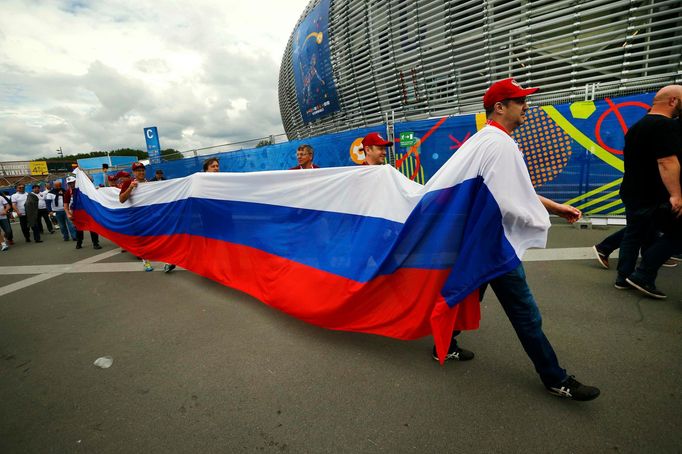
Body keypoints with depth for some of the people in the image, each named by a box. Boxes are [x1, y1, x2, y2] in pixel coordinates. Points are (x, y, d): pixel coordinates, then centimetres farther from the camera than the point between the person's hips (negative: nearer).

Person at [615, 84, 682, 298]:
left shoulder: (637, 126, 15)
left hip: (633, 193, 9)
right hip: (653, 197, -9)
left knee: (634, 234, 14)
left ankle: (624, 277, 18)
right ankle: (643, 276, 0)